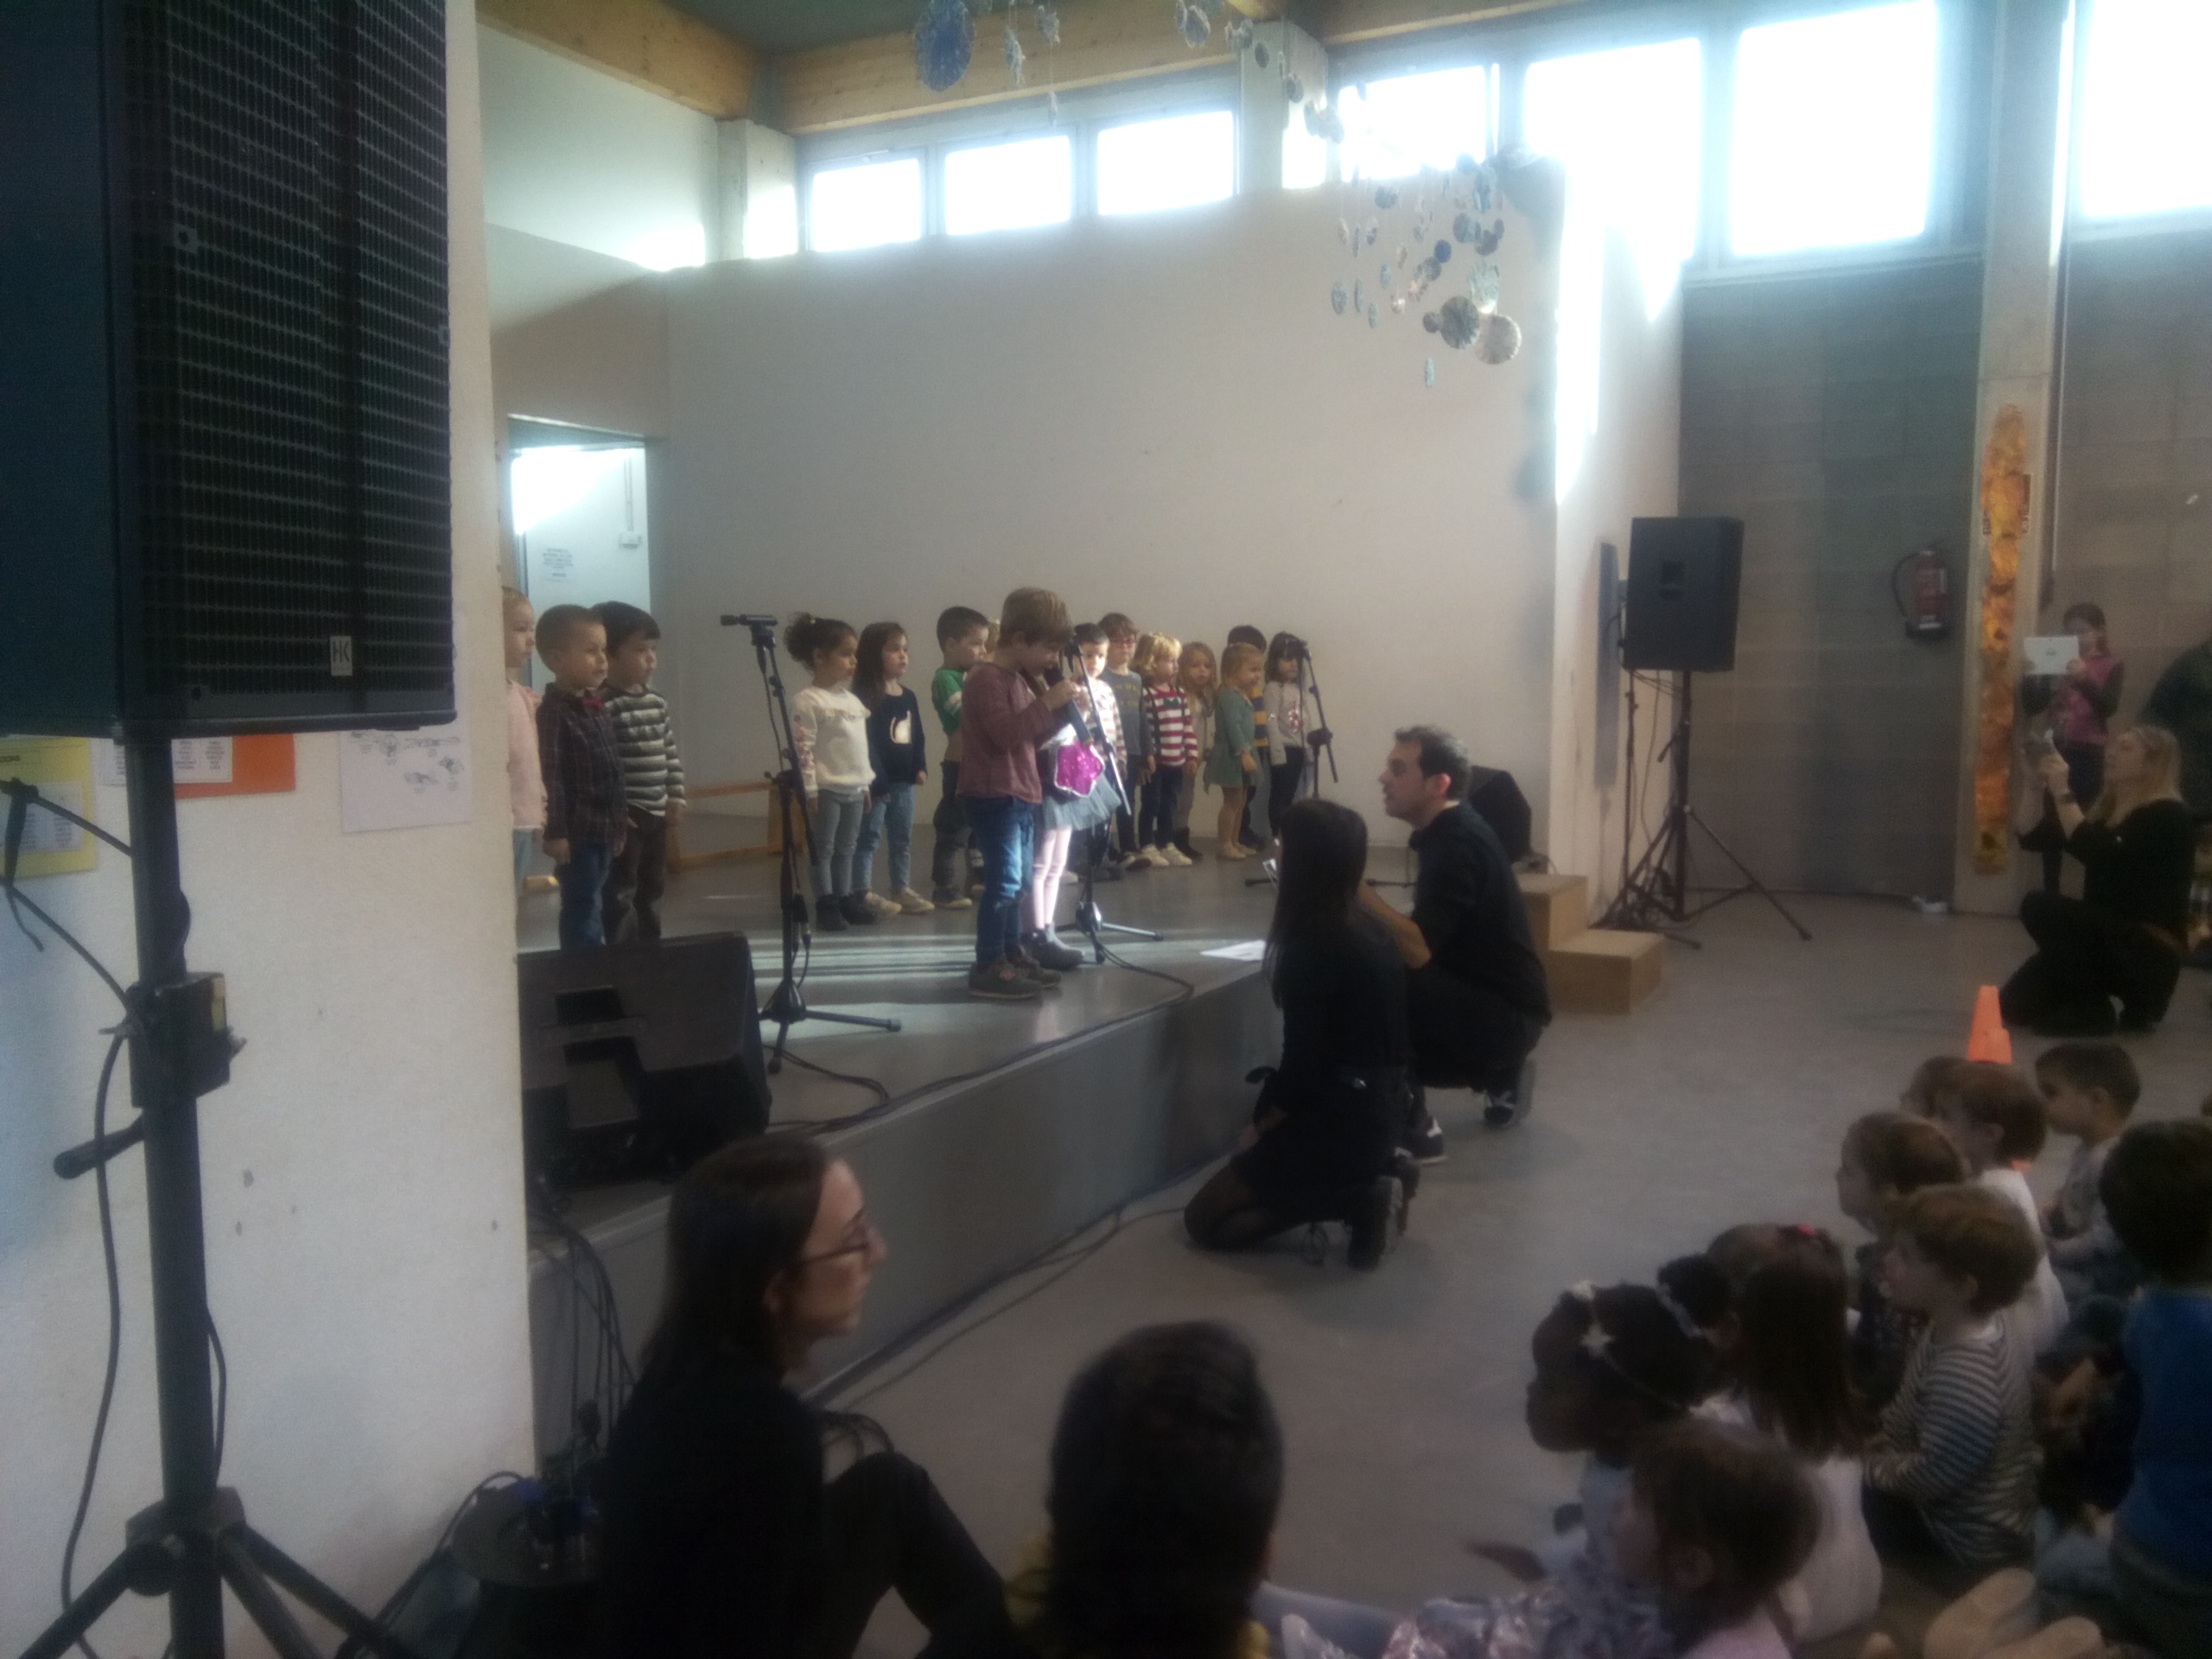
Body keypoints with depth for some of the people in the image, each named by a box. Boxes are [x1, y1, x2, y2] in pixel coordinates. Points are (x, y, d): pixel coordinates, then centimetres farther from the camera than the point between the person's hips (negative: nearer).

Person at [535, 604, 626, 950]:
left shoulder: (597, 707, 12)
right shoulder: (553, 710, -15)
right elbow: (549, 775, -19)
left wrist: (620, 820, 18)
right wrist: (554, 831, -22)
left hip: (605, 828, 8)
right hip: (577, 831, -8)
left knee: (592, 906, 15)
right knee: (582, 909, -2)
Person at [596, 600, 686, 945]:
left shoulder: (658, 701, 10)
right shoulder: (604, 706, -17)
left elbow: (671, 754, 16)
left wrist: (676, 797, 10)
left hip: (657, 813, 9)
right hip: (622, 816, -9)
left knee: (653, 888, 18)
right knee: (621, 891, -2)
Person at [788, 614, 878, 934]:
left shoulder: (852, 700, 13)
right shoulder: (808, 700, -12)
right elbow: (803, 749, -16)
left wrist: (867, 784, 17)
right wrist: (810, 791, -18)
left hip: (855, 788, 7)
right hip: (827, 789, -7)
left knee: (846, 848, 13)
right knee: (824, 848, 2)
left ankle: (845, 898, 21)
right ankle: (826, 905, 8)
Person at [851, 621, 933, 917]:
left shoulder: (909, 697, 11)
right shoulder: (866, 698, -14)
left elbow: (918, 736, 16)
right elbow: (865, 741, -19)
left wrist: (921, 767, 4)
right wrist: (875, 781, -22)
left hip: (904, 780, 8)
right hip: (877, 781, -8)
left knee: (903, 838, 15)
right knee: (869, 836, -1)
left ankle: (902, 889, 25)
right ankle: (863, 892, 5)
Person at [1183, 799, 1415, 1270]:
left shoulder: (1310, 947, -20)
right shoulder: (1369, 930, 6)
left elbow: (1301, 1065, -18)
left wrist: (1262, 1121, -2)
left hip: (1341, 1118, -9)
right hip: (1380, 1109, 9)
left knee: (1205, 1220, 1)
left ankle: (1358, 1199, -9)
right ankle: (1373, 1178, 10)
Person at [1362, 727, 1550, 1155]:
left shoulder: (1456, 843, -21)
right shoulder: (1446, 831, 8)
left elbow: (1418, 950, -32)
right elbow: (1424, 936, 16)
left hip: (1507, 1014, -10)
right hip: (1491, 1004, 10)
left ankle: (1412, 1129, -12)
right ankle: (1500, 1077, 21)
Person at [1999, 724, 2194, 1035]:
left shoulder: (2168, 817, -12)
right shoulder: (2106, 809, 13)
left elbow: (2103, 858, -28)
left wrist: (2063, 794, -25)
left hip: (2148, 954, -8)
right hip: (2110, 942, 8)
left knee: (2040, 906, -26)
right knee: (2014, 1005, 2)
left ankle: (2093, 1012, -14)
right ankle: (2135, 1004, 16)